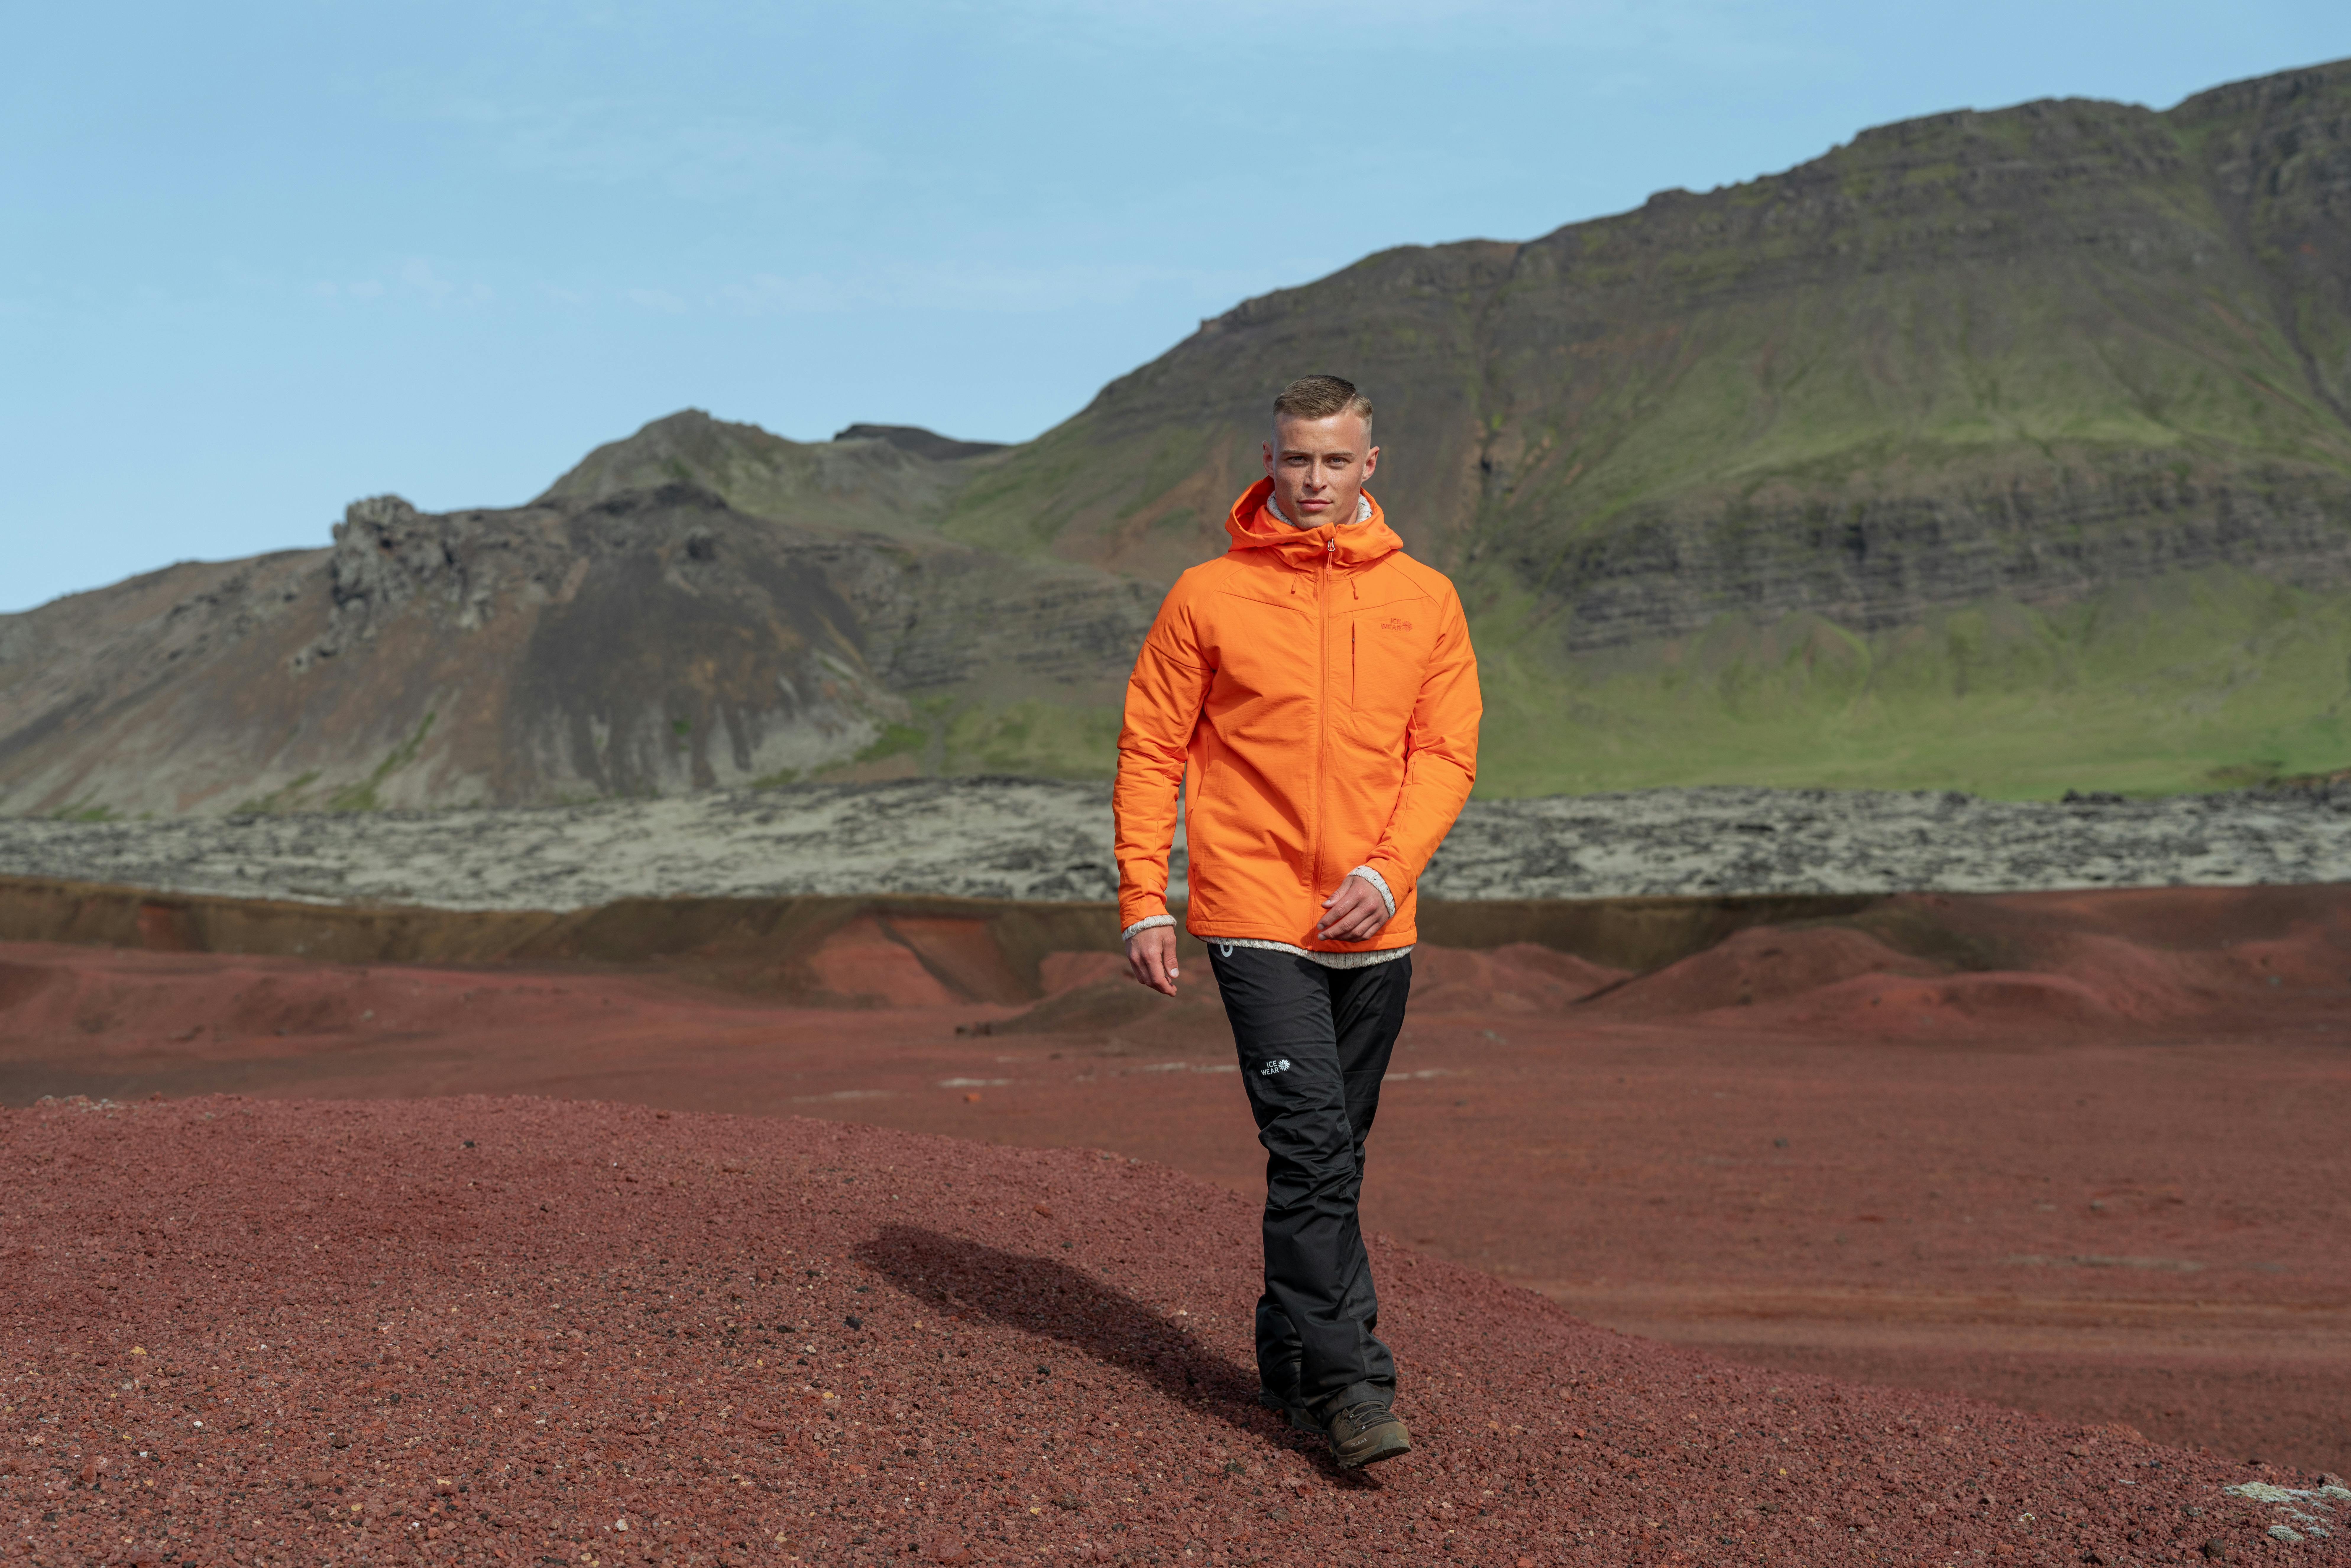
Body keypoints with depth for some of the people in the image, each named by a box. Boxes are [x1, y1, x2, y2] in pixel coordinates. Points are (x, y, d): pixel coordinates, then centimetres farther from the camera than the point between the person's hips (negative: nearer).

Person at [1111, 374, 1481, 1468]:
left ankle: (1291, 1362, 26)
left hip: (1374, 927, 4)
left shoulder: (1425, 599, 7)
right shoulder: (1207, 597, 0)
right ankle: (1349, 1385, -10)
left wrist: (1387, 871, -10)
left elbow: (1446, 753, 5)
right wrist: (1143, 902, -5)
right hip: (1257, 919, -3)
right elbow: (1151, 751, 2)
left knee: (1330, 1156, 12)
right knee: (1312, 1151, -12)